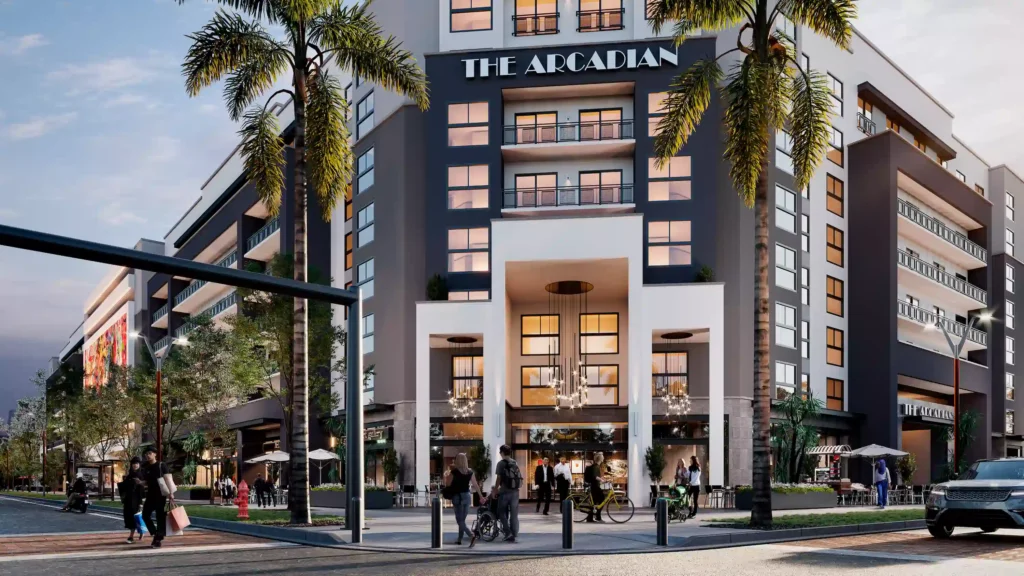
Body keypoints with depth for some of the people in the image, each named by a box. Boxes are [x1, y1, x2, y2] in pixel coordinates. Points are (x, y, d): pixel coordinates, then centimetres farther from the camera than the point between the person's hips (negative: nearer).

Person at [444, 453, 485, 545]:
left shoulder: (454, 471, -11)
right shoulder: (470, 471, 1)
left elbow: (447, 484, -6)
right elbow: (475, 485, 6)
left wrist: (446, 477, 14)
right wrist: (481, 496, 15)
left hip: (457, 497, -5)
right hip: (467, 496, 5)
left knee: (460, 520, -2)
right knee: (462, 519, 15)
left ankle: (471, 535, -22)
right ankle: (459, 539, 19)